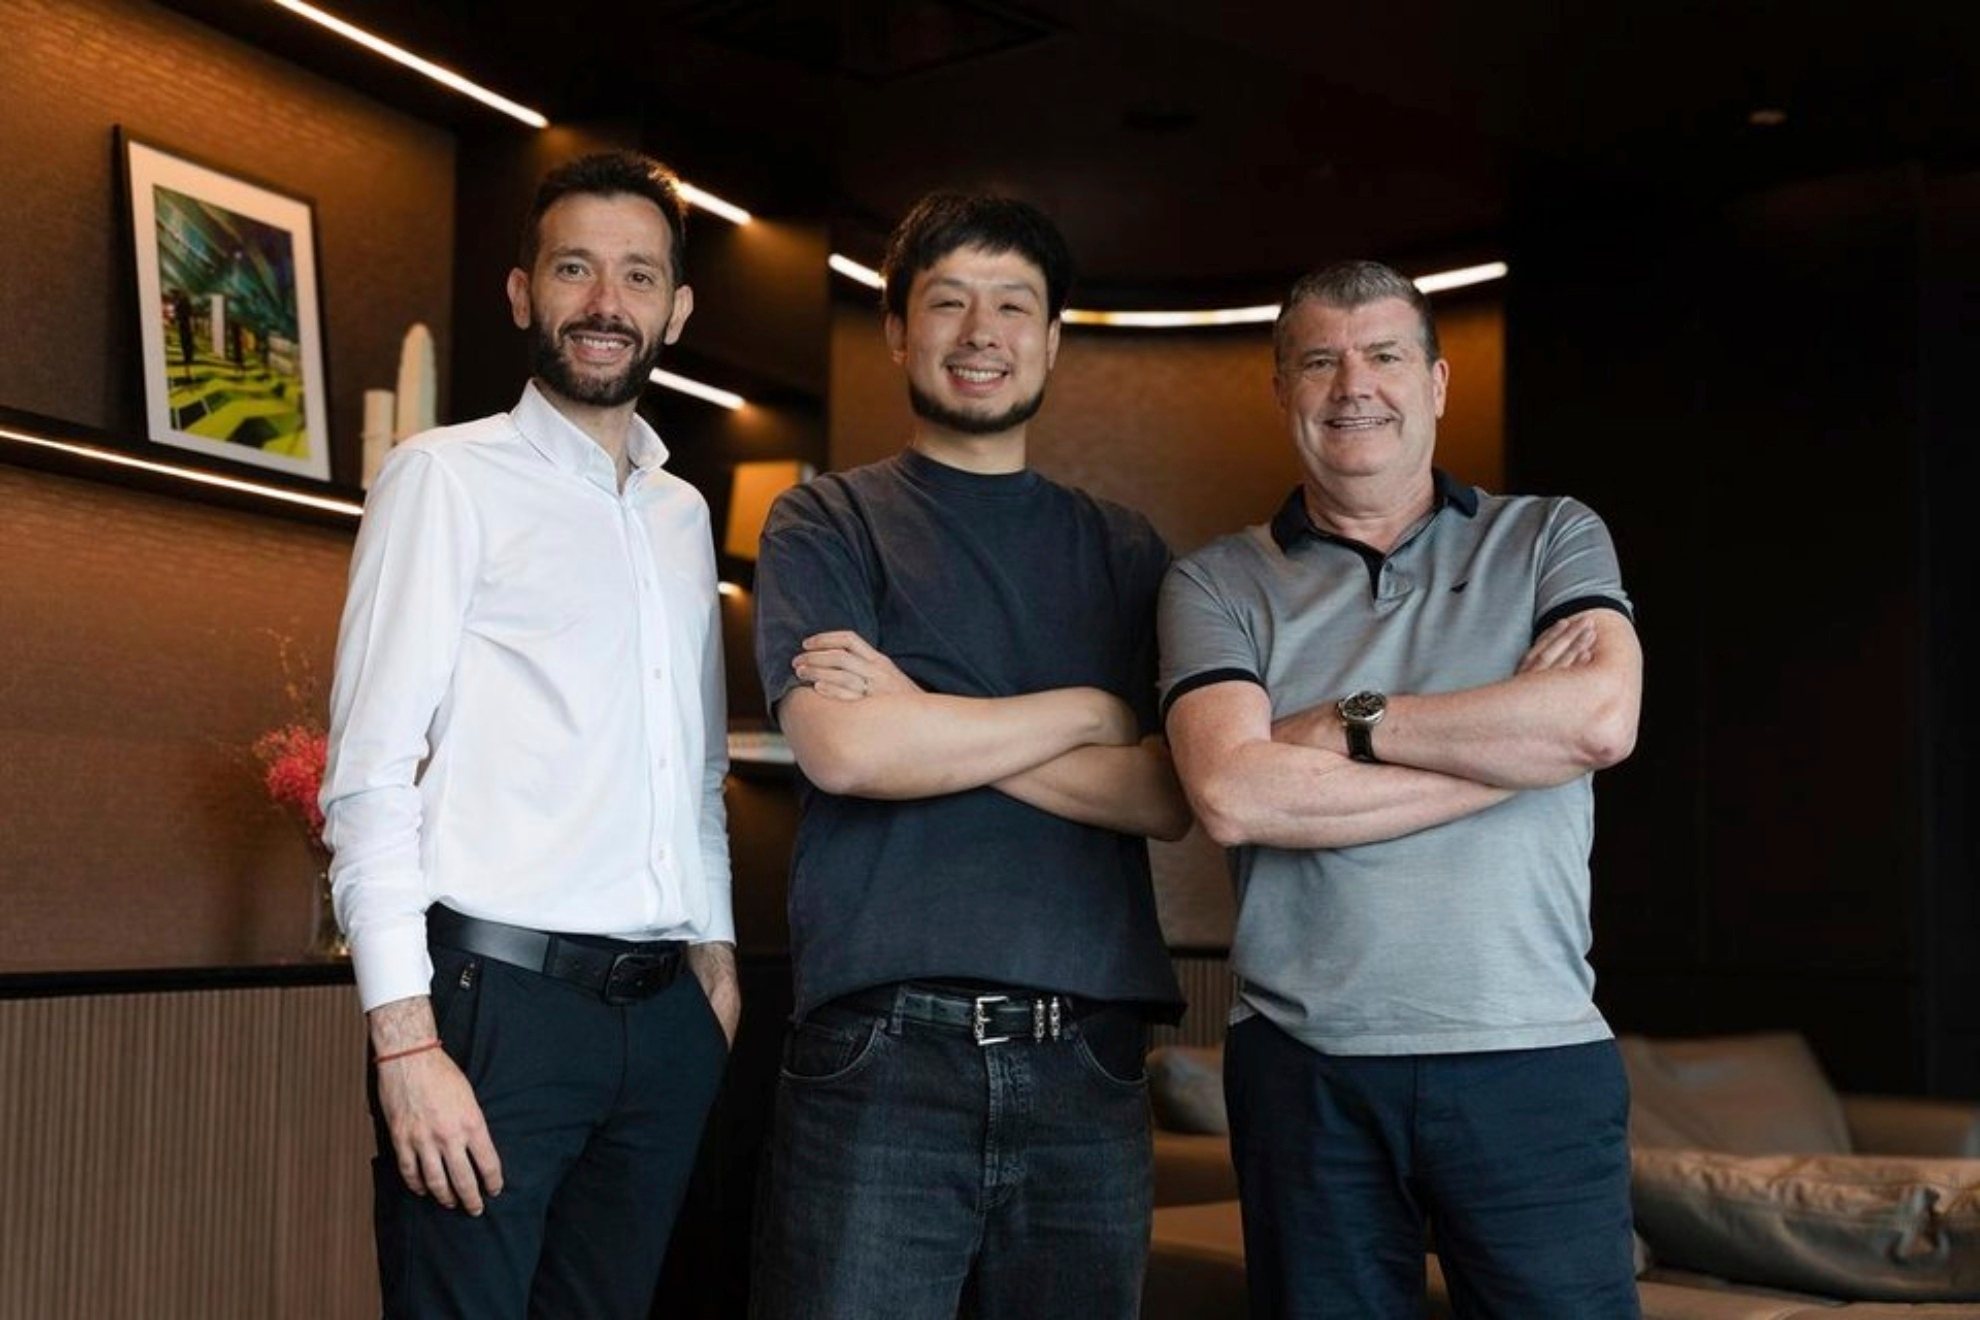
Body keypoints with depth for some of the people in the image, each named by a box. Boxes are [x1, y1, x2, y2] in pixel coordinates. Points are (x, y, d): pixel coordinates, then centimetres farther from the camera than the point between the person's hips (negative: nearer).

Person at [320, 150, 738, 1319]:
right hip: (495, 998, -5)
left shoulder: (684, 513, 16)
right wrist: (405, 1038, -16)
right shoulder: (448, 477, -2)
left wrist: (716, 951, 14)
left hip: (664, 1012, 6)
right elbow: (370, 774, -9)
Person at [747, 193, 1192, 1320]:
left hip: (1088, 1062, 3)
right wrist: (1087, 712, -2)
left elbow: (1170, 795, 1)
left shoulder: (1125, 551, 14)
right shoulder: (827, 526, 7)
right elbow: (844, 749, -11)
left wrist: (930, 720, -8)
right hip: (881, 1047, -3)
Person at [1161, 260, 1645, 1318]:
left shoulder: (1551, 539, 9)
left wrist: (1351, 724, -7)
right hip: (1303, 1069, 0)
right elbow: (1230, 794, -12)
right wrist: (1509, 738, -9)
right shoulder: (1218, 584, 6)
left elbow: (1602, 717, -10)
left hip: (1534, 1059, 0)